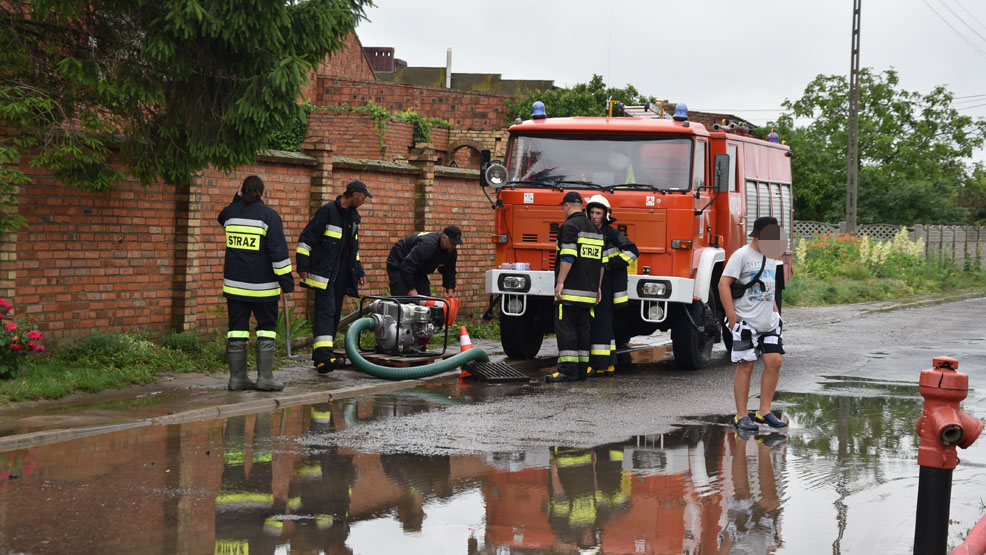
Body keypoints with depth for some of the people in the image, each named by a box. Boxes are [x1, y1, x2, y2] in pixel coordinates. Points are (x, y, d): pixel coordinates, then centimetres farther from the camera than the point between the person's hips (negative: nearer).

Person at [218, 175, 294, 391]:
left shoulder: (230, 213, 5)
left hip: (234, 284, 4)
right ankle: (265, 377, -2)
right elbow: (279, 251, -10)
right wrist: (286, 280, -6)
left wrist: (237, 200, 22)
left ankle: (237, 377, 7)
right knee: (266, 328, 4)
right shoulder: (269, 215, -8)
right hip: (262, 285, -4)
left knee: (237, 329, 7)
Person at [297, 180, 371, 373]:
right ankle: (324, 356, -28)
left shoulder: (352, 216, 17)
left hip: (341, 274, 9)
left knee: (335, 314, 8)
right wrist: (303, 266, -15)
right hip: (323, 273, -8)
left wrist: (359, 271, 24)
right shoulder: (328, 211, -9)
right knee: (325, 311, -18)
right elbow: (306, 238, -10)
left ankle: (321, 355, 15)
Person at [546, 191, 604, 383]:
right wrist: (597, 287, 23)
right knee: (584, 329, 10)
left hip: (571, 288, -8)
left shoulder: (570, 226, -7)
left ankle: (568, 369, -14)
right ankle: (582, 369, 10)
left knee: (565, 328, -8)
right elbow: (601, 262, 19)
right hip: (589, 290, 8)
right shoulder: (595, 229, 19)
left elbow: (568, 257, -18)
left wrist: (560, 282, -18)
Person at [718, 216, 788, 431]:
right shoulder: (742, 255, -8)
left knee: (774, 361, -1)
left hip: (768, 322, 7)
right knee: (746, 366, -4)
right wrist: (732, 316, -16)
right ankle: (741, 416, 1)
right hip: (746, 322, -7)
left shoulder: (770, 257, 16)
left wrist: (775, 312, 19)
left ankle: (764, 412, 6)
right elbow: (724, 284, -12)